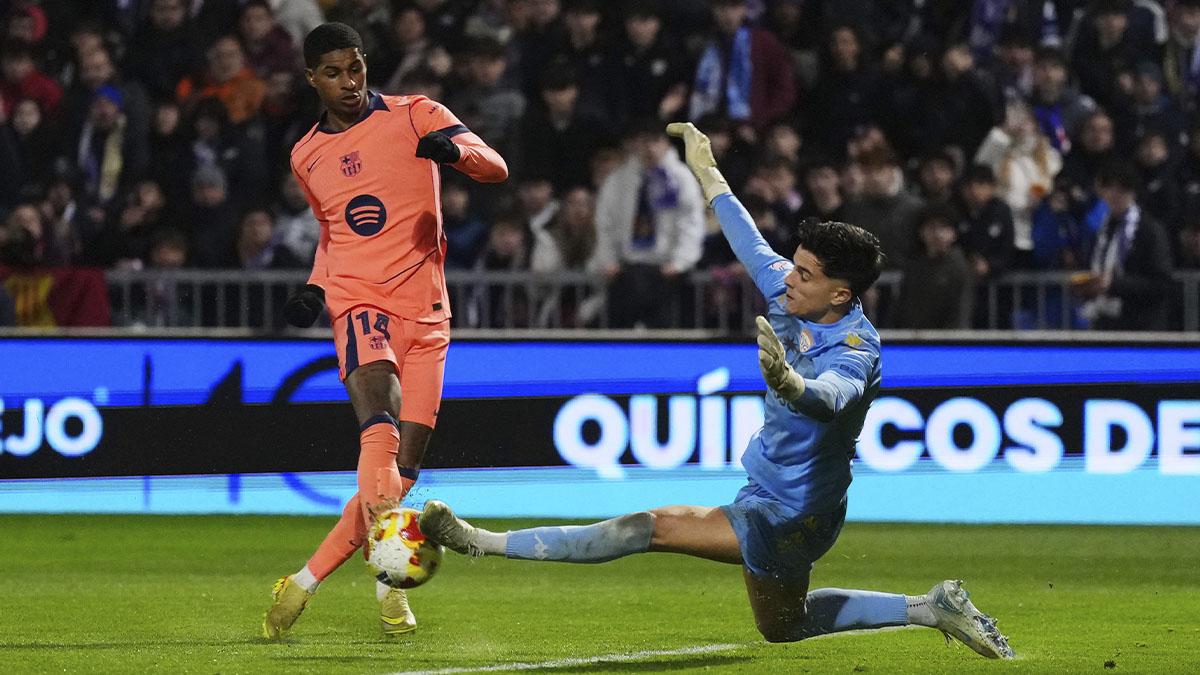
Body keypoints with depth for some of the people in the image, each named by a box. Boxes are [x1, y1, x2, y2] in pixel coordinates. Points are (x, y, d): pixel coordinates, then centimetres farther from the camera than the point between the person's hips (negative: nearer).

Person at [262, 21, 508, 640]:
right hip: (359, 305, -1)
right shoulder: (307, 156, 15)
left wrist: (456, 149, -28)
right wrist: (315, 288, 12)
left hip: (426, 311, 1)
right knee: (380, 421, -30)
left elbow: (497, 169, -6)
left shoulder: (416, 117, 4)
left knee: (403, 467, -2)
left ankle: (305, 583, 11)